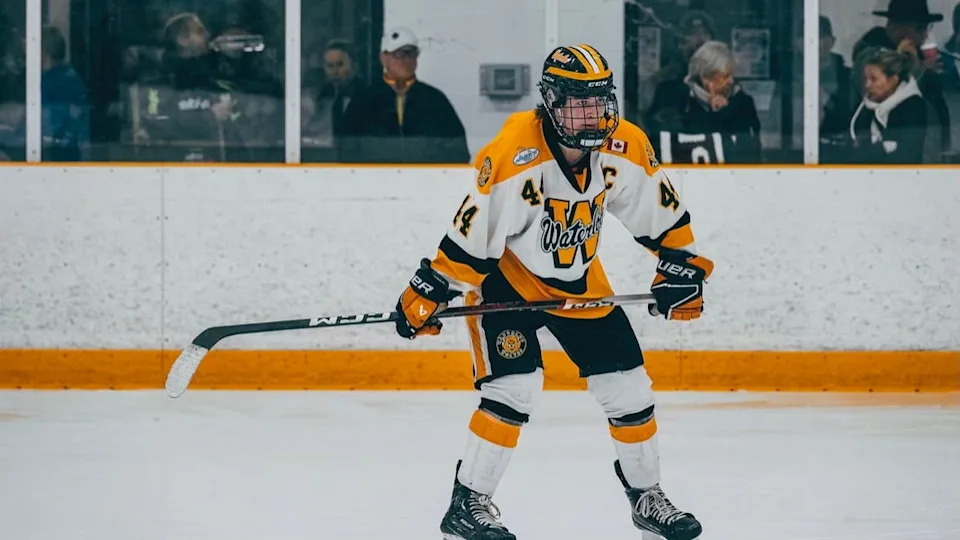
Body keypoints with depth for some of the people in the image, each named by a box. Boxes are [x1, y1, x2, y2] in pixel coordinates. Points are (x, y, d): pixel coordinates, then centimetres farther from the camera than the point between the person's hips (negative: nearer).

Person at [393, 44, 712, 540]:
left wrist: (681, 265, 0)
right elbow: (471, 230, -28)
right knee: (515, 386, -20)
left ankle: (647, 496, 23)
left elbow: (661, 211, 2)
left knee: (627, 384, 4)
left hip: (579, 283, 6)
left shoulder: (625, 149, -14)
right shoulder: (514, 156, -32)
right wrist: (428, 293, -26)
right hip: (505, 276, -6)